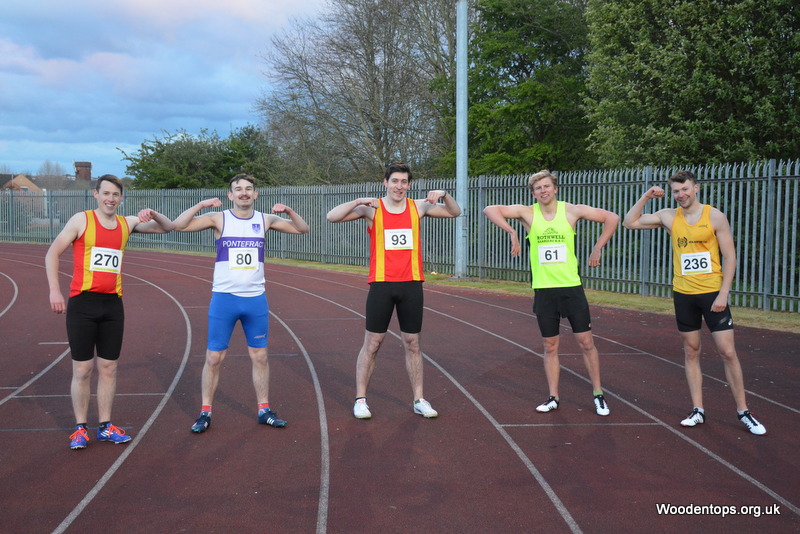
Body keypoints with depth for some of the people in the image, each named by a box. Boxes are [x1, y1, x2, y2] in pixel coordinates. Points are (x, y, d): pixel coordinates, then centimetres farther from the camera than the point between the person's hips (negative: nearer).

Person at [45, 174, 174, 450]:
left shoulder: (127, 223, 9)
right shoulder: (81, 220, -3)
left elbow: (166, 227, 15)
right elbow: (52, 253, -2)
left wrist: (153, 215, -7)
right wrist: (54, 291, -11)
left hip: (113, 304, 4)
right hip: (83, 303, -4)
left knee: (108, 368, 9)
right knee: (82, 369, 0)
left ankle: (105, 427, 18)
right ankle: (81, 428, 12)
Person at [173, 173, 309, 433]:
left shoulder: (265, 220, 6)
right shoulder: (218, 219, -2)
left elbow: (303, 229, 9)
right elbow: (179, 225, -9)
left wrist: (288, 211, -8)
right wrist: (201, 205, -19)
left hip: (256, 299, 2)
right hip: (224, 297, -2)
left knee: (259, 356, 8)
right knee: (214, 357, 2)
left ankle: (264, 410, 20)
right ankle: (205, 412, 14)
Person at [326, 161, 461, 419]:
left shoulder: (418, 207, 6)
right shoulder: (371, 209, -1)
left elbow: (455, 212, 11)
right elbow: (332, 217, -8)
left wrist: (444, 195, -8)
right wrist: (358, 202, -21)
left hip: (411, 284, 2)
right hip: (381, 284, -2)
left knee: (412, 343, 9)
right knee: (372, 343, 2)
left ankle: (419, 400, 17)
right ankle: (360, 399, 13)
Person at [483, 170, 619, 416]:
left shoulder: (572, 211, -2)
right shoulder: (528, 213, -2)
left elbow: (612, 218, 2)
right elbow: (490, 210, -7)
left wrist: (598, 248, -2)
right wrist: (512, 232, -15)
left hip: (572, 287, -1)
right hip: (543, 289, 1)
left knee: (586, 342, 3)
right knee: (550, 346, 8)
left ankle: (598, 394, 17)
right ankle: (553, 398, 18)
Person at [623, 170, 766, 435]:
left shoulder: (715, 217, -6)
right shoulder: (668, 216, 3)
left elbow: (730, 257, -6)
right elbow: (629, 222, 9)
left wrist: (723, 293, -13)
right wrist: (646, 197, 0)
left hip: (713, 293, -3)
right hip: (683, 294, 3)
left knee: (728, 352, -3)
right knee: (691, 352, 8)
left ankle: (743, 412, 8)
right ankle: (698, 411, 17)